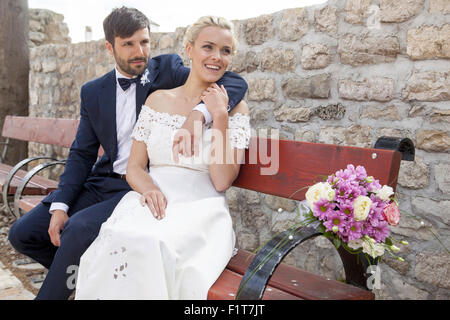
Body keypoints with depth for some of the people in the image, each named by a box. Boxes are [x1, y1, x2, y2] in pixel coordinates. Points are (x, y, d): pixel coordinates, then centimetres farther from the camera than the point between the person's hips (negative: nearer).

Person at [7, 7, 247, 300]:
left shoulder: (167, 70, -3)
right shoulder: (93, 92, 9)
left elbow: (236, 82, -13)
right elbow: (82, 154, 9)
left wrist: (197, 115, -32)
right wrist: (60, 206, -5)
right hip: (104, 182, 6)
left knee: (79, 228, -28)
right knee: (22, 233, 0)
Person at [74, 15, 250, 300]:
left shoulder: (235, 108, 6)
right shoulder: (158, 100, 13)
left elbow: (222, 181, -5)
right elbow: (134, 167, 11)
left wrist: (220, 116, -10)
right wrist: (148, 188, -12)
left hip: (200, 210, -2)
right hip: (151, 202, 2)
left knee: (156, 246, -35)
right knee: (119, 243, -32)